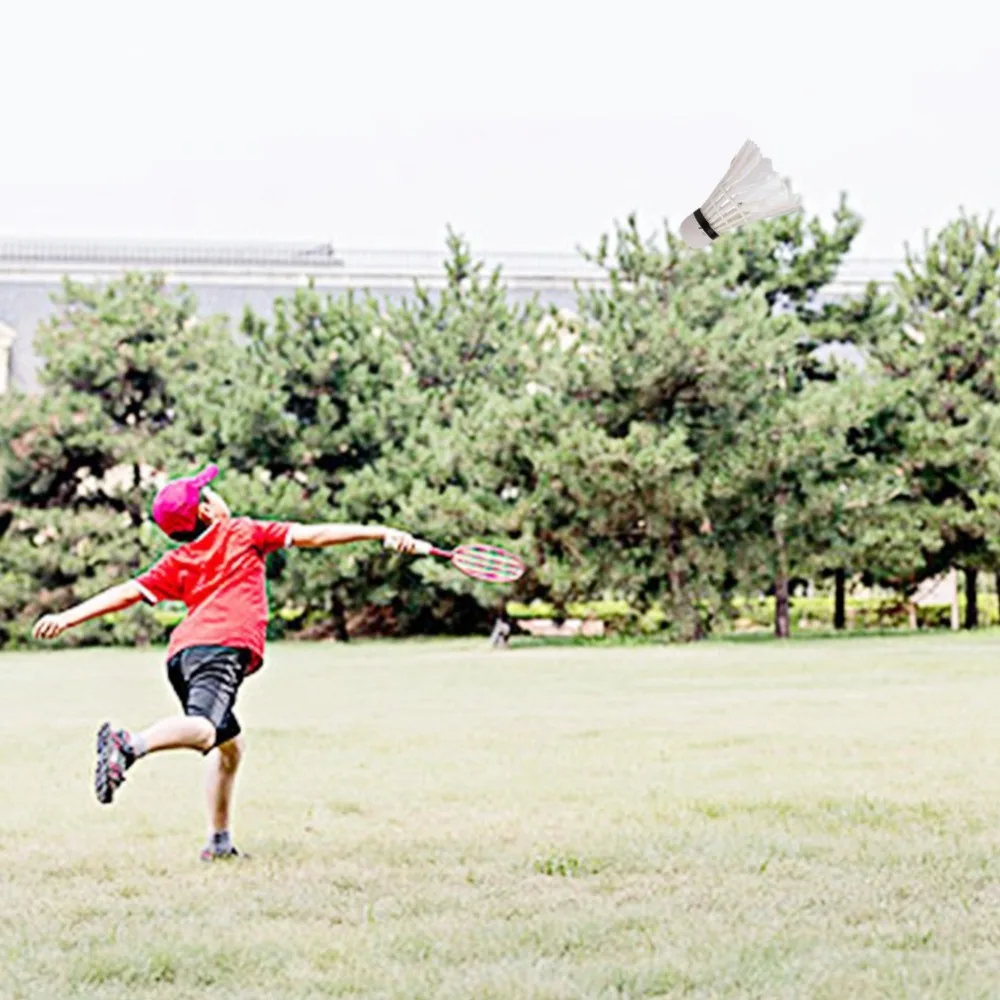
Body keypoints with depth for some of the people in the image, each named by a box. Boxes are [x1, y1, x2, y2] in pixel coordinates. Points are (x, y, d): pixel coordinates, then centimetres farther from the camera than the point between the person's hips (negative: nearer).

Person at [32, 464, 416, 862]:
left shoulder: (176, 563, 26)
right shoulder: (242, 532, 17)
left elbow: (130, 592, 15)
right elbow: (312, 536, 15)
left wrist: (67, 618, 16)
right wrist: (380, 533, 16)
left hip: (182, 652, 7)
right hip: (221, 646, -7)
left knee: (230, 743, 24)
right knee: (203, 729, -31)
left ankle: (219, 841, 21)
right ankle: (128, 744, -58)